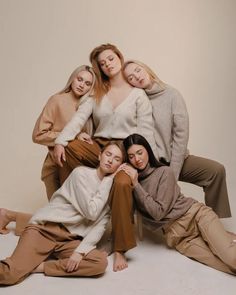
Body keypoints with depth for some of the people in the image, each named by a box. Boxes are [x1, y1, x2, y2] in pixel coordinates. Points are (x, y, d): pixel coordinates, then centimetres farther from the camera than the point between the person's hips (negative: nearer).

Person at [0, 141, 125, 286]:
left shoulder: (112, 188, 8)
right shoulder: (81, 173, -5)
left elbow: (100, 225, -2)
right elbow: (91, 212, -13)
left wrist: (81, 250, -18)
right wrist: (109, 179, -9)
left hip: (70, 240, 6)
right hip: (44, 228, -5)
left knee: (101, 261, -27)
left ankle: (40, 266, -17)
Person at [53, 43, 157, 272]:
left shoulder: (138, 94, 7)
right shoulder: (97, 93, 14)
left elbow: (146, 131, 0)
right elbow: (79, 118, -2)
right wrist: (60, 141, -19)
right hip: (99, 147, 3)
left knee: (122, 183, -34)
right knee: (68, 148, -29)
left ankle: (120, 250, -21)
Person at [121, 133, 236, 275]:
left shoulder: (165, 172, -4)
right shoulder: (131, 181, 8)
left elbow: (158, 212, -10)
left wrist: (136, 184, -14)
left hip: (195, 214, -2)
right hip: (177, 235, 2)